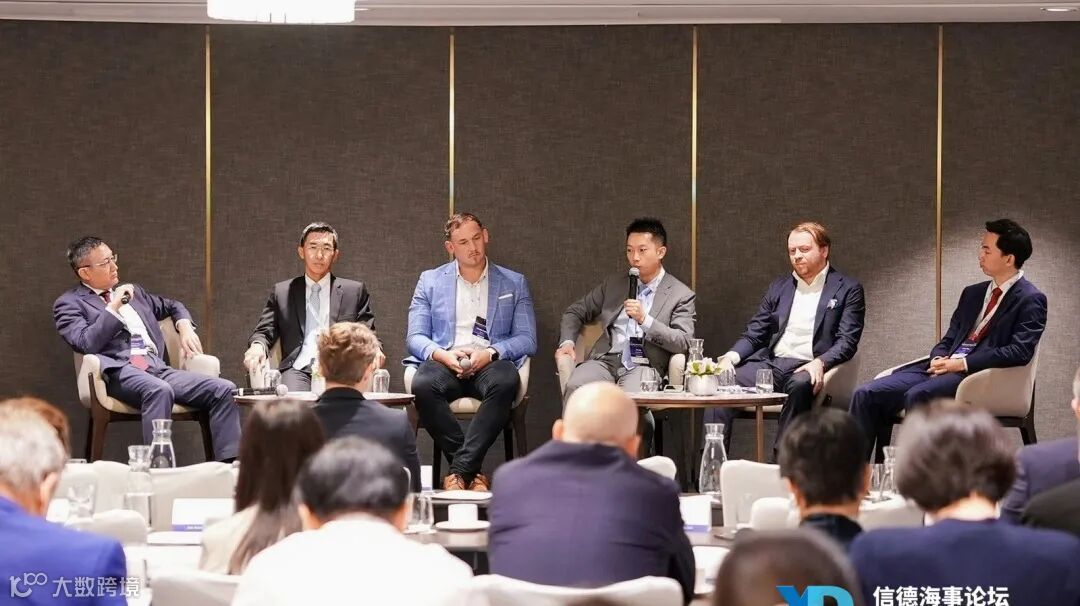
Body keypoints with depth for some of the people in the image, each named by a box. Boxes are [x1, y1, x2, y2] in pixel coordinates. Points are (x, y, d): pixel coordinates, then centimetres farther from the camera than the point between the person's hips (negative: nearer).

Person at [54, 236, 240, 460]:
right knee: (159, 390, -41)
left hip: (158, 367, 6)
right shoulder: (69, 303, 9)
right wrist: (113, 307, -7)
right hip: (120, 370, -6)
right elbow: (86, 344, -8)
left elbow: (173, 306, 41)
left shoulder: (133, 292, 28)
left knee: (224, 389, -16)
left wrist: (185, 328, 20)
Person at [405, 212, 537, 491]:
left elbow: (527, 340, 8)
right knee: (423, 385, -36)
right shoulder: (429, 281, 19)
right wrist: (441, 355, -13)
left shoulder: (514, 283, 18)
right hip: (444, 363, 0)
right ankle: (473, 471, -28)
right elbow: (415, 337, 10)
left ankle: (459, 471, -35)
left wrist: (490, 353, -12)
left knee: (506, 382, -38)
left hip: (490, 363, 0)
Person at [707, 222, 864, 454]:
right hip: (770, 363, 4)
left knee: (800, 385, -39)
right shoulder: (778, 287, 21)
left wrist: (820, 363, -22)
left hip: (807, 368, -4)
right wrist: (731, 356, -4)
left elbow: (847, 341, -3)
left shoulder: (847, 289, 7)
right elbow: (754, 334, 18)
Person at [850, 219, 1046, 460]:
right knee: (866, 395, -11)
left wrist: (963, 364, -16)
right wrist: (939, 358, -1)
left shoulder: (1031, 300, -1)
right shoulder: (973, 293, 23)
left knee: (918, 395, -35)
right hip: (944, 368, 7)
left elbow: (1020, 351, -13)